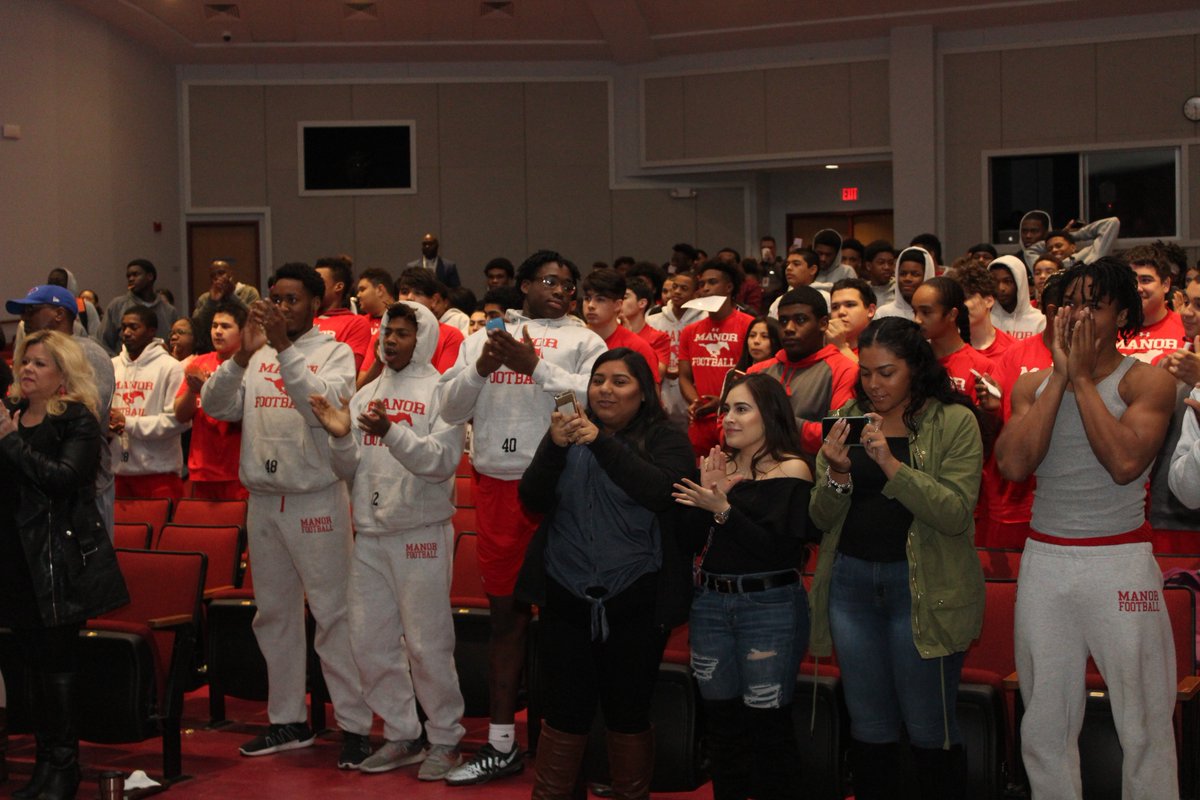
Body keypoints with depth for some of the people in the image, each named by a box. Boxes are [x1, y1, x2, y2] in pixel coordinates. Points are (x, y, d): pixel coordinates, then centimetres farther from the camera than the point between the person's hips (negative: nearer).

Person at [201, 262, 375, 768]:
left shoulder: (335, 353, -2)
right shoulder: (256, 356, 8)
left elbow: (327, 404, -20)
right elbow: (215, 406, -3)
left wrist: (284, 349, -25)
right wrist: (242, 355, -18)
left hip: (317, 501, -5)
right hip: (263, 500, 5)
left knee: (333, 614, -5)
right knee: (274, 614, 12)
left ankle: (355, 725, 1)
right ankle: (287, 722, 23)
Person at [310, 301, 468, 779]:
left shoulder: (440, 391, -2)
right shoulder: (366, 395, 14)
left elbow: (443, 459, -16)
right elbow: (349, 471, 12)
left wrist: (391, 432, -27)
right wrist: (340, 437, -6)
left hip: (422, 532, -6)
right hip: (370, 532, 6)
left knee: (427, 642, -4)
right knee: (370, 641, 7)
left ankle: (445, 739, 10)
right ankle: (401, 736, 20)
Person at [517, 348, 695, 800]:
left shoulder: (666, 441, 0)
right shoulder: (569, 434, 9)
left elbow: (662, 491, -19)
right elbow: (532, 500, 0)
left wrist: (602, 442, -27)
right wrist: (554, 448, -18)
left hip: (635, 605, -2)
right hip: (566, 600, 2)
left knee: (628, 712, 9)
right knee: (565, 712, 6)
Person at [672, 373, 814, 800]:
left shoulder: (791, 470, -6)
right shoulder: (720, 466, 10)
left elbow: (781, 549, -16)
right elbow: (693, 540, 6)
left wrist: (722, 509, -21)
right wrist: (708, 493, -8)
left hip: (770, 607, -5)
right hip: (710, 601, 6)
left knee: (766, 722, -2)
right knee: (721, 719, 9)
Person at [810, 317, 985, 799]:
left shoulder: (954, 422, -6)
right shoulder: (848, 420, 7)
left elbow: (955, 514, -17)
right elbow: (822, 519, 6)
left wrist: (891, 464, -25)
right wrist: (837, 474, -14)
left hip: (922, 587, -4)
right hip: (850, 581, 4)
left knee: (929, 729, 3)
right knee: (869, 727, 12)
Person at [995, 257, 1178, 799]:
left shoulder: (1147, 381, -1)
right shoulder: (1033, 384, 10)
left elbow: (1125, 462, -18)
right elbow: (1014, 464, -7)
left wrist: (1083, 378, -11)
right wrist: (1060, 377, -6)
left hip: (1121, 563, -3)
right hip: (1045, 562, 3)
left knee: (1144, 727, -2)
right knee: (1045, 726, 7)